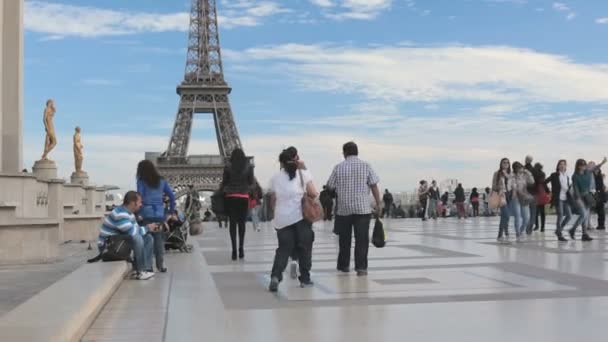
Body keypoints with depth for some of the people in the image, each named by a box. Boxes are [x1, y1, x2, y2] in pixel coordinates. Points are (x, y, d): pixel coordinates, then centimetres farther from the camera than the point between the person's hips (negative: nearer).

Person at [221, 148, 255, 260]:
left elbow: (224, 182, 1)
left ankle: (234, 250, -2)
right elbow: (251, 182, 2)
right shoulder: (248, 166, 0)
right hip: (244, 197, 1)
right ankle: (241, 249, 7)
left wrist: (220, 189, 20)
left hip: (231, 197, 0)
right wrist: (254, 180, 23)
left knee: (233, 223, 3)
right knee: (242, 223, 11)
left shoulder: (228, 167, -2)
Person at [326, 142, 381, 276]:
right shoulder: (366, 166, 0)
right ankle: (361, 267, -6)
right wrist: (378, 204, 4)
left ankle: (343, 265, 23)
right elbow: (374, 186, -2)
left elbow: (330, 186, 4)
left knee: (344, 239, 13)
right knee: (362, 239, -1)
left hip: (343, 208, 1)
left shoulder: (338, 167, 1)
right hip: (362, 208, -1)